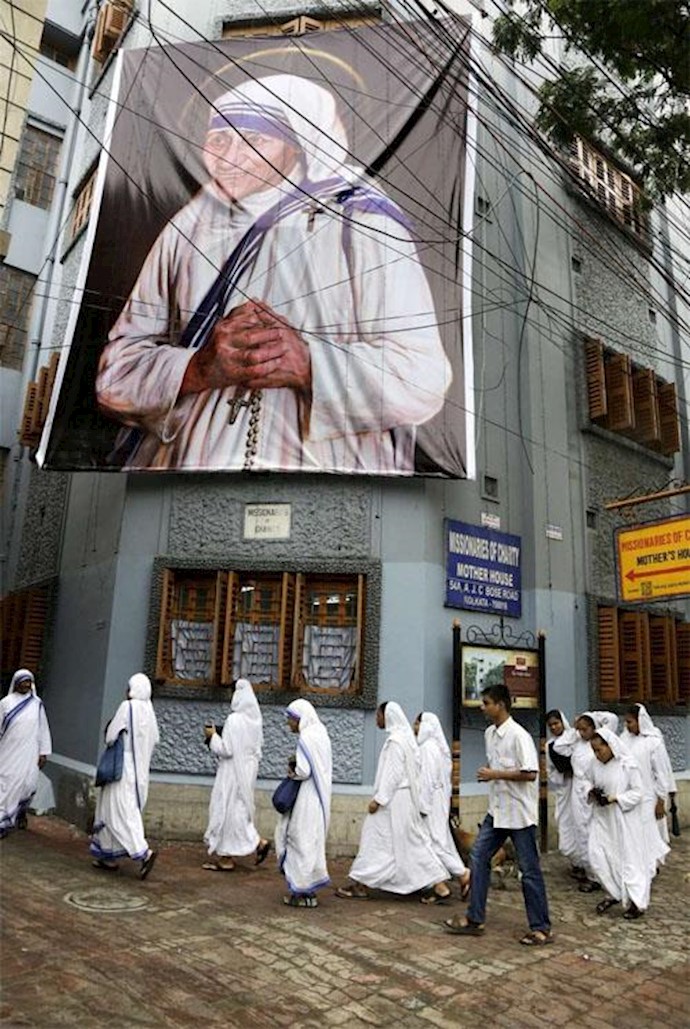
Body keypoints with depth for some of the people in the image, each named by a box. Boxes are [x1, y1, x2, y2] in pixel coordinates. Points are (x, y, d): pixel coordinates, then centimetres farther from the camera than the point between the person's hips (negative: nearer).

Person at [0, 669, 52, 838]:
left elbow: (43, 729, 4)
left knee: (27, 784, 0)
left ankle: (21, 814, 25)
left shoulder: (37, 704, 3)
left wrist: (43, 753, 1)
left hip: (28, 753, 0)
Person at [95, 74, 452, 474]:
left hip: (323, 465, -2)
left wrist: (306, 365, -17)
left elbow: (422, 380, -5)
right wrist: (199, 368, -9)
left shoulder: (363, 227, 6)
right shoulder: (188, 229, 16)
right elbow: (116, 373, 9)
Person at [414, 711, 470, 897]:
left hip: (431, 800, -10)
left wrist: (422, 806, -20)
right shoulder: (435, 745, 13)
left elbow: (427, 778, -21)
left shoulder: (428, 747, -17)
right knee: (439, 838, 12)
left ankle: (463, 873, -3)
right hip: (437, 799, 10)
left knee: (435, 838, -5)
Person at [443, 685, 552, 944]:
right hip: (497, 810, 8)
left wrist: (496, 774, -22)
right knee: (479, 857, 8)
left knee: (529, 869, 3)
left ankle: (541, 928, 18)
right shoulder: (489, 734, 6)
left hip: (519, 812, -8)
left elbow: (530, 774, -24)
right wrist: (488, 772, 0)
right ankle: (475, 919, 18)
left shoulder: (519, 735, -19)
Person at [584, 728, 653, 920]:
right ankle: (614, 893, 21)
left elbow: (637, 792, -12)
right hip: (602, 818, 5)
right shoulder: (595, 764, 0)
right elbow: (589, 783, 13)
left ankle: (637, 902, 19)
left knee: (629, 857, 3)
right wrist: (591, 792, -10)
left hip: (624, 819, -5)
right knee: (597, 856, 1)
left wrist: (614, 798, -22)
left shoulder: (628, 765, -15)